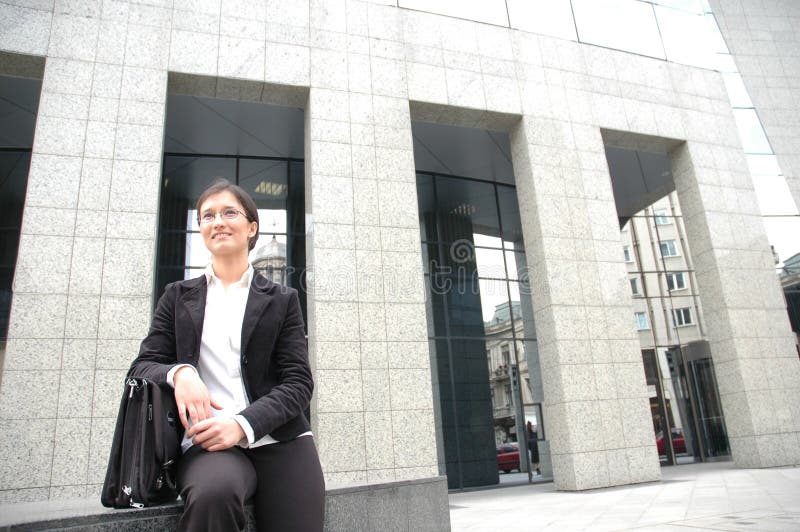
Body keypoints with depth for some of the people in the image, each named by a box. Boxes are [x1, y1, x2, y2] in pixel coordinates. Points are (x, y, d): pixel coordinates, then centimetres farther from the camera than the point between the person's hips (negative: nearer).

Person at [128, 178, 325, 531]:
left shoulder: (282, 300, 11)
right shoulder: (178, 297, 16)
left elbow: (298, 382, 3)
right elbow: (142, 366, 11)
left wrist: (243, 425, -15)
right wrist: (178, 373, -14)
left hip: (281, 442, 1)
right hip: (208, 442, 0)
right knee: (213, 493, -32)